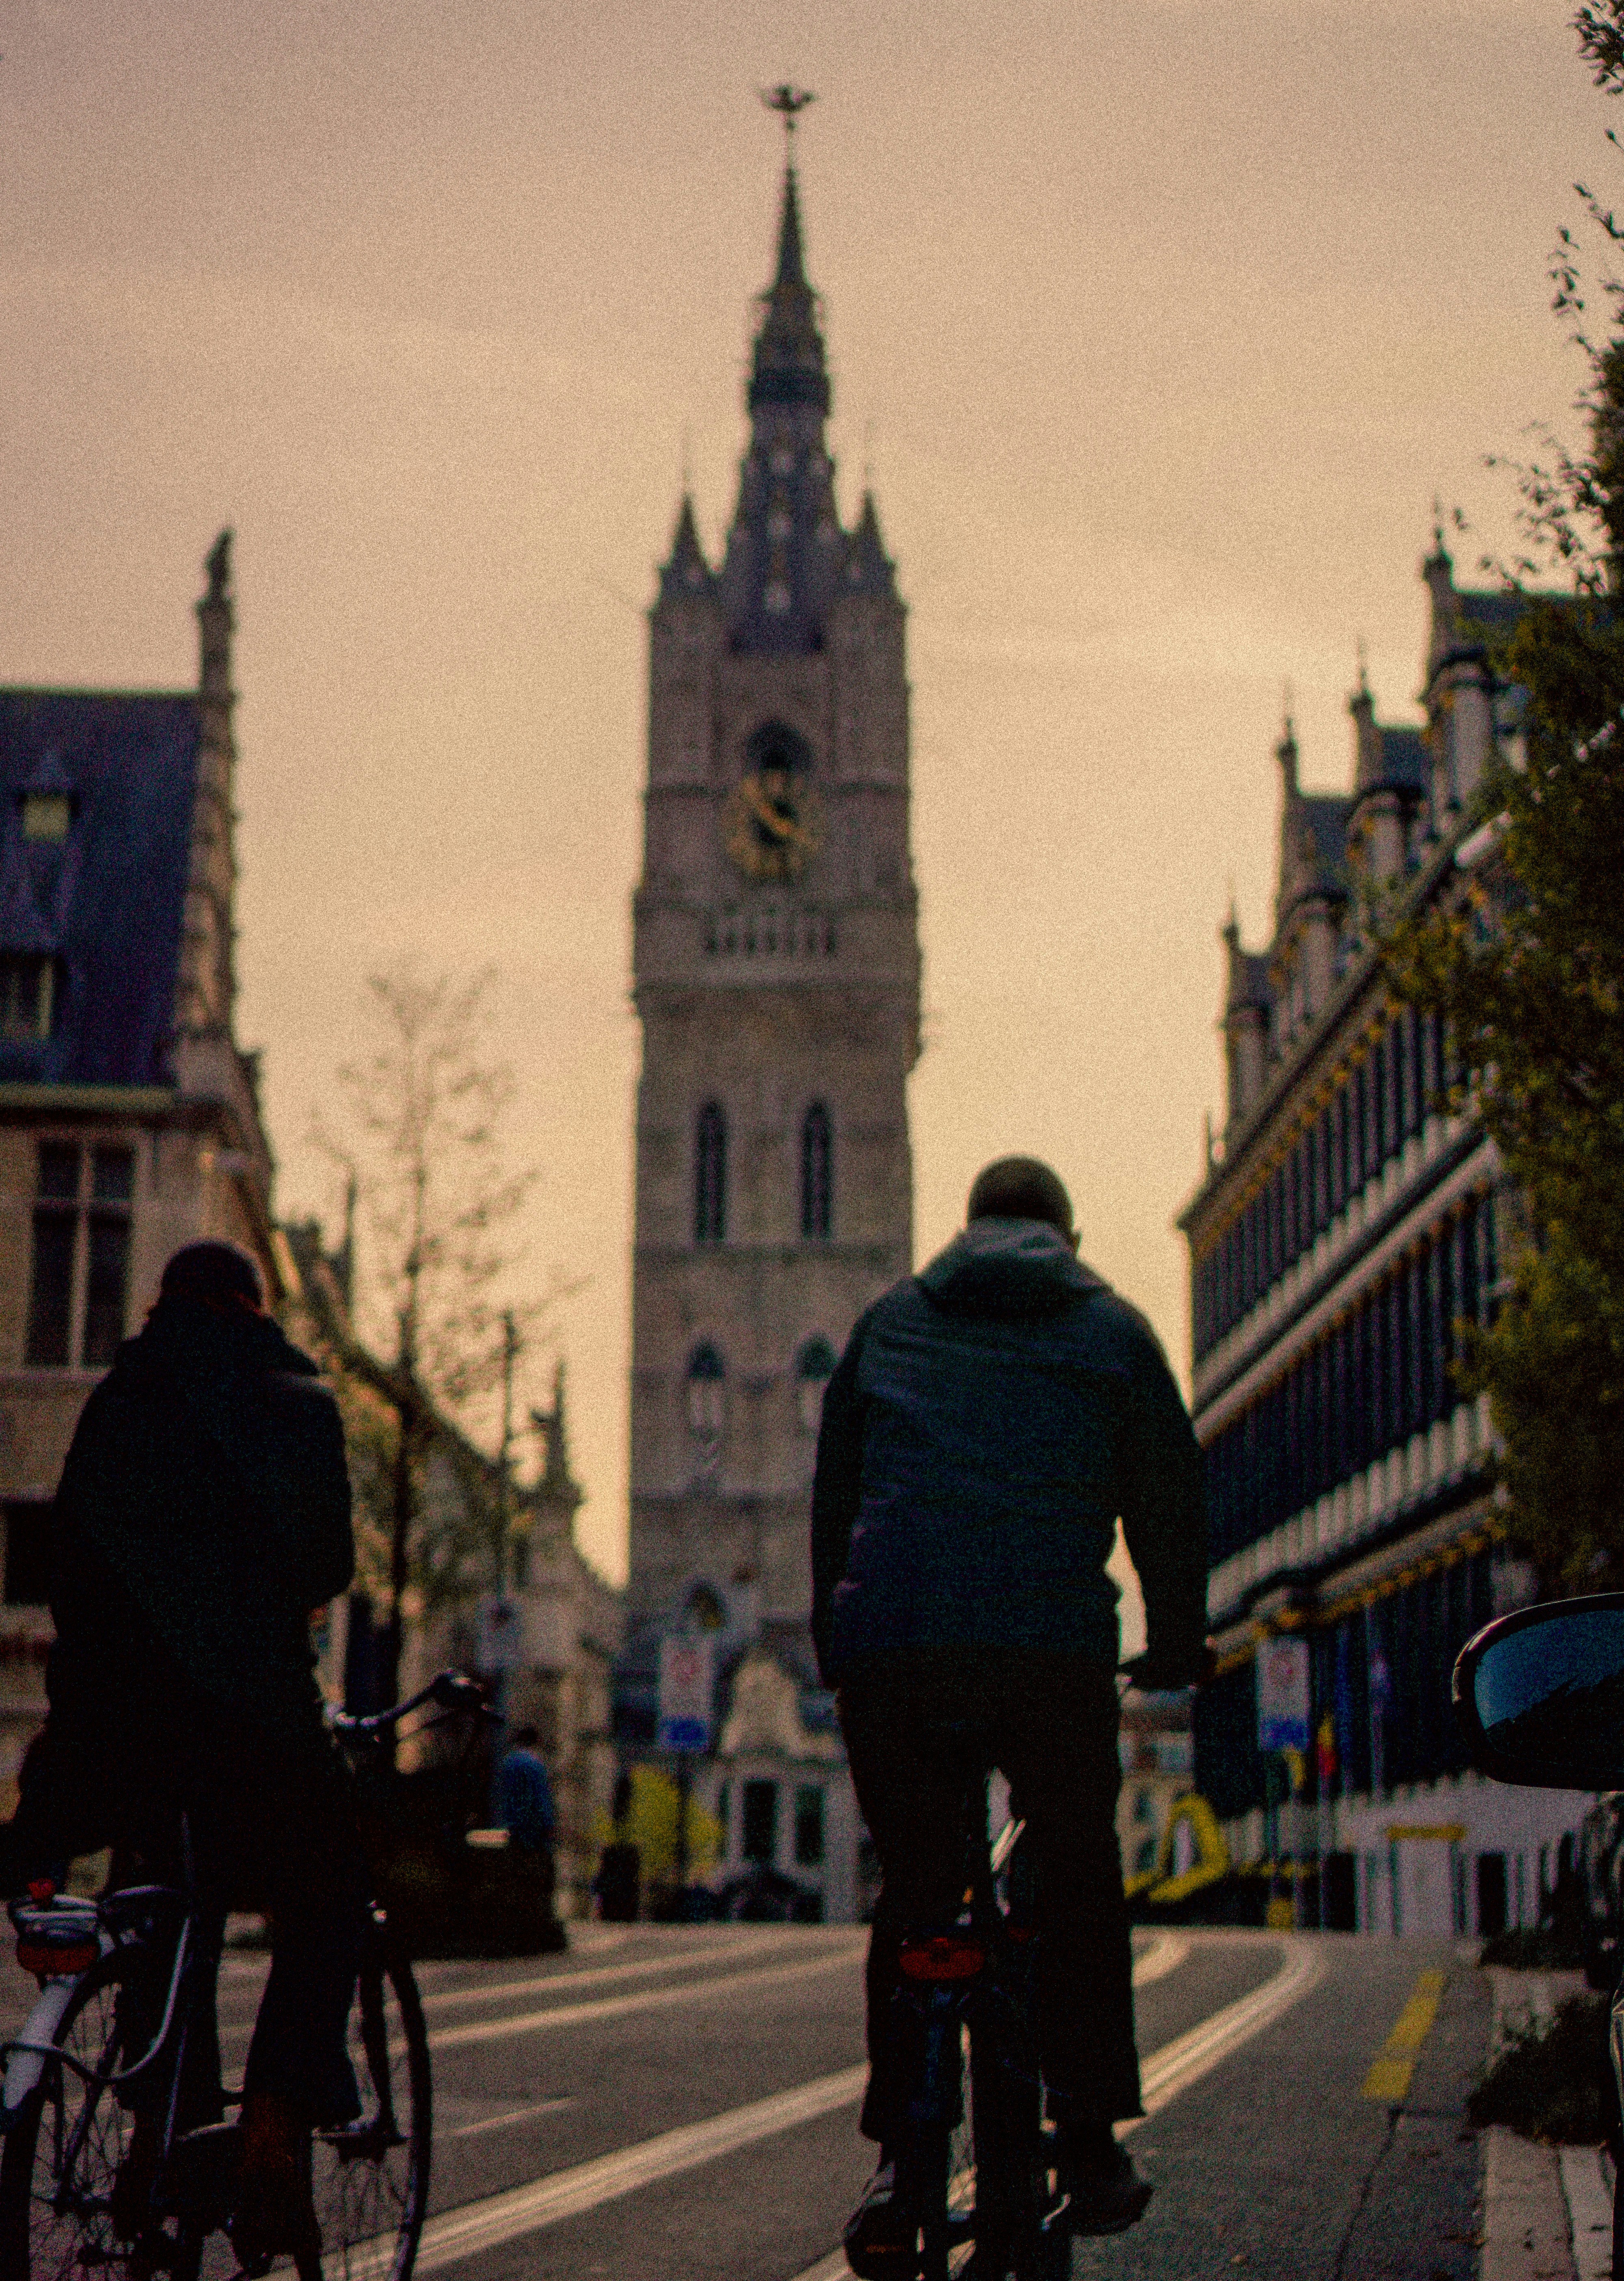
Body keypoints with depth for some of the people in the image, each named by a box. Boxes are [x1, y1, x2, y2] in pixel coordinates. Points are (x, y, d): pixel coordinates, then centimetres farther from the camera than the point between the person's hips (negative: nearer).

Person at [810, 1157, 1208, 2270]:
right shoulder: (1111, 1327, 15)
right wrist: (1178, 1647, 28)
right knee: (1079, 1883, 18)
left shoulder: (890, 1321, 20)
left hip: (888, 1643, 1)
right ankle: (1093, 2148, 15)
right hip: (1053, 1647, -1)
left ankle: (899, 2165, 5)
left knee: (913, 1894, 14)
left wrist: (837, 1646, 32)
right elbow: (1169, 1497, 16)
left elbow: (832, 1490, 24)